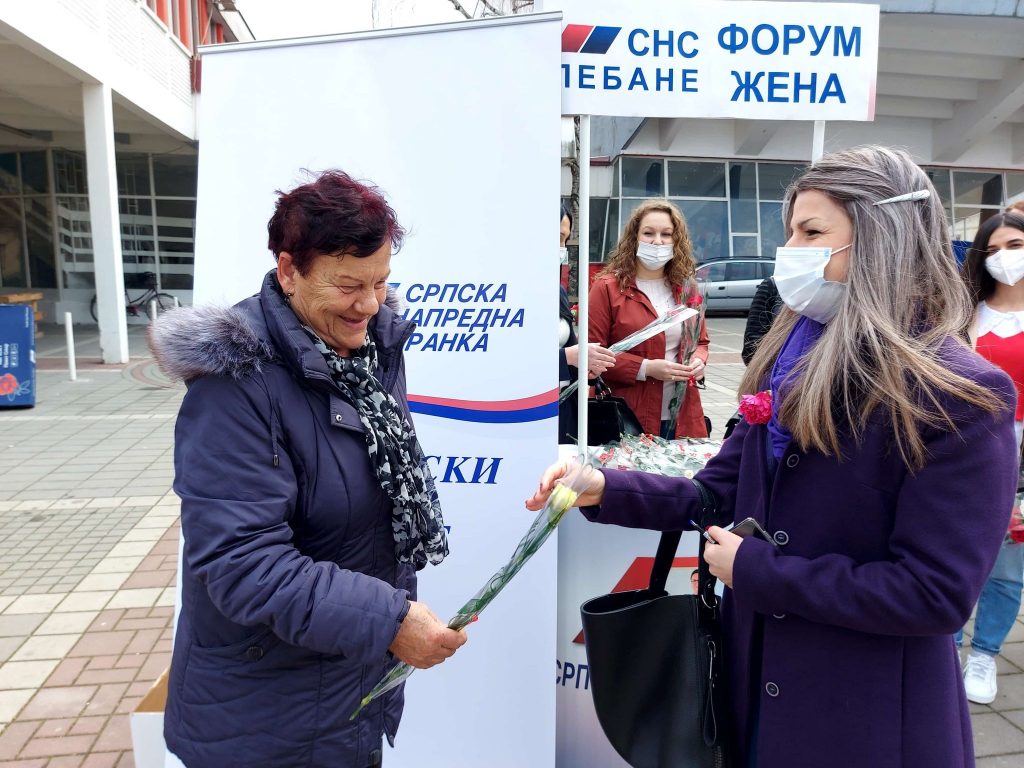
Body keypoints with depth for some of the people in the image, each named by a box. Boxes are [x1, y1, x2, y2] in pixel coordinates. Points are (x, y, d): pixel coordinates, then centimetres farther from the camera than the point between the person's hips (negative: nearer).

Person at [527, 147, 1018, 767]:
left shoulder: (961, 394, -19)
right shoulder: (789, 361, 1)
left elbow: (937, 595, -22)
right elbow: (720, 493, 2)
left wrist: (755, 570, -19)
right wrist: (603, 489, -12)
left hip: (871, 717, -5)